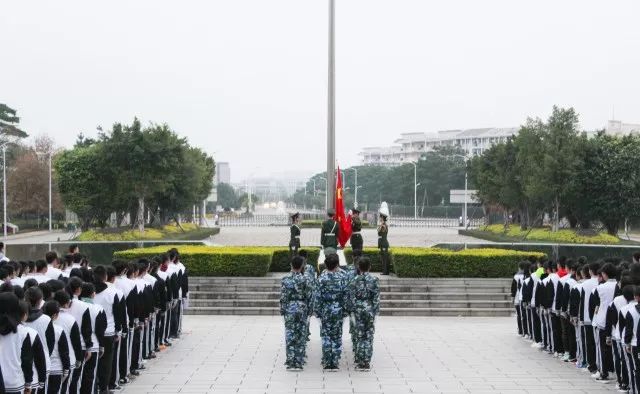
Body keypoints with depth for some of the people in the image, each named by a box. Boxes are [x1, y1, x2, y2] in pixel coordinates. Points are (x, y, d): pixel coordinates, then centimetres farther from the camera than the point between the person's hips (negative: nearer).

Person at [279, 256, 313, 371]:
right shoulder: (306, 280, -4)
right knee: (301, 336, 6)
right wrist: (308, 310, 8)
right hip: (302, 309, 0)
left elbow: (283, 297, -5)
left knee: (290, 336, 5)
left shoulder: (285, 280, -6)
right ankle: (299, 362, 7)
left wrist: (282, 310, 5)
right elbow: (309, 297, -2)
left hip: (289, 310, 0)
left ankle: (290, 362, 4)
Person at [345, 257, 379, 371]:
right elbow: (376, 297, -5)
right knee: (369, 336, 6)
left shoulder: (354, 280, -5)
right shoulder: (374, 280, -4)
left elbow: (351, 297, -6)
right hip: (370, 310, 0)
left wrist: (350, 309, 4)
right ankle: (367, 362, 5)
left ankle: (360, 362, 9)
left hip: (358, 310, 0)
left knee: (359, 336, 8)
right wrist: (375, 310, 0)